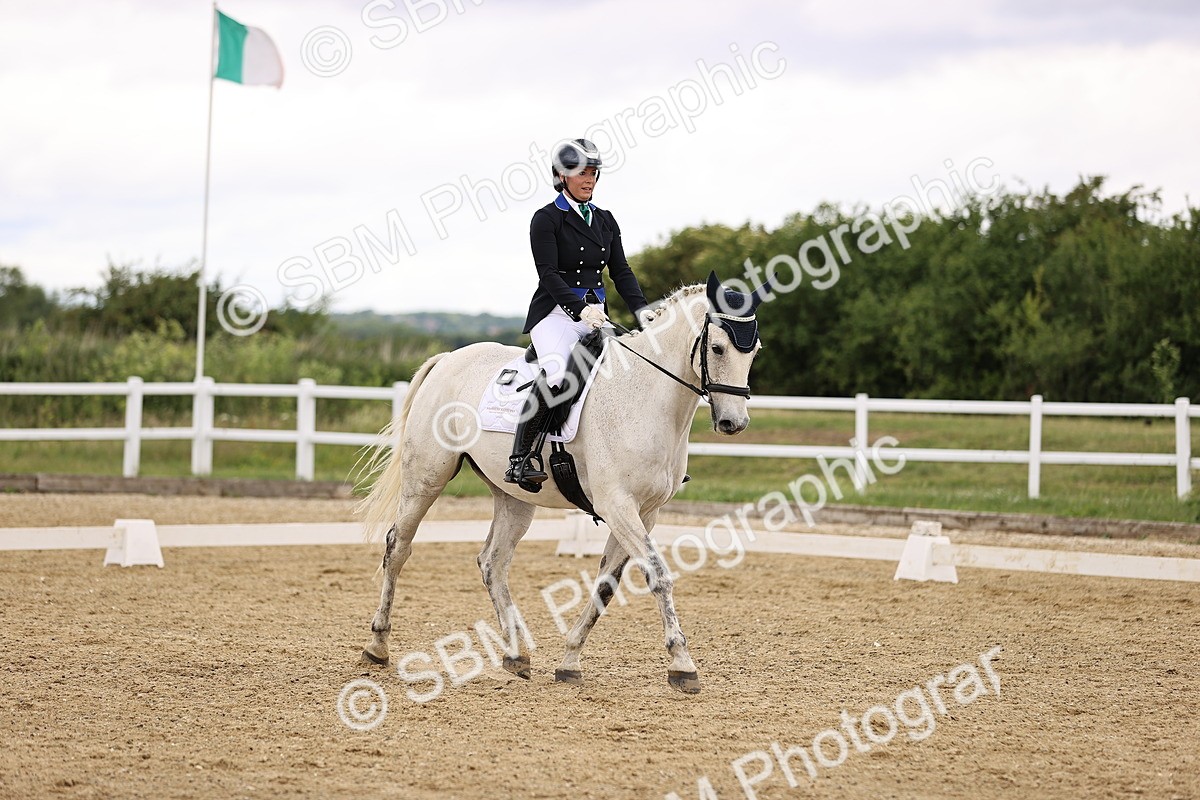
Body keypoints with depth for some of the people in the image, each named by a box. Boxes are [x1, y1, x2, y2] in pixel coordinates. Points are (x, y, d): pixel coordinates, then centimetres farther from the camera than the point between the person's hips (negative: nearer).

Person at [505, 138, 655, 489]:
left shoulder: (605, 220, 16)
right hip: (557, 312, -6)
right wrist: (580, 309, -26)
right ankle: (519, 459, -30)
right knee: (555, 373, -32)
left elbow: (620, 271, 12)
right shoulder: (546, 219, -2)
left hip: (596, 312, 6)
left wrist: (641, 308, -5)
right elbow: (548, 274, -12)